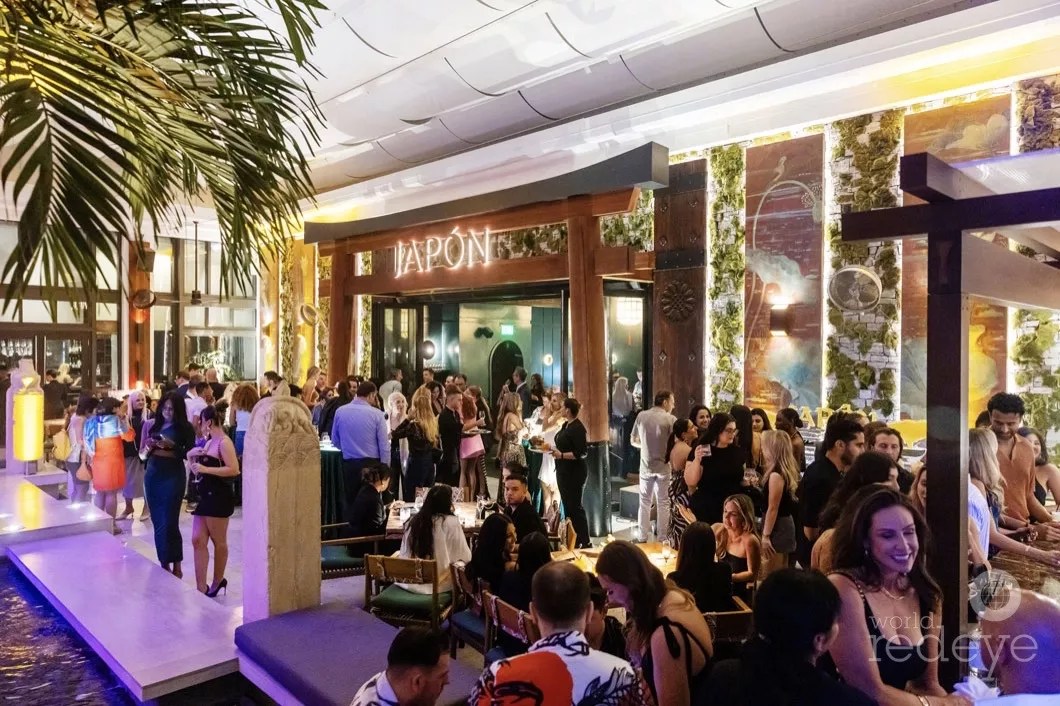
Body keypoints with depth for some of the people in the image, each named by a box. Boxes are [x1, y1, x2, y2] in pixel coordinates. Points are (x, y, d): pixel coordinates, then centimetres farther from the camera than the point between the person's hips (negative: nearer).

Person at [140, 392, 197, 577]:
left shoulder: (185, 428, -6)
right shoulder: (150, 424, 6)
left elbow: (189, 455, -9)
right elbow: (142, 454, 12)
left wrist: (172, 446, -21)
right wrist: (149, 447, -9)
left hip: (173, 477, -4)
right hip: (152, 476, 5)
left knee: (169, 523, -4)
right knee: (157, 522, 10)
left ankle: (175, 566, 7)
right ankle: (164, 565, 21)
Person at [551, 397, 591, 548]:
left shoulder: (578, 428, -19)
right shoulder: (566, 425, 9)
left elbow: (582, 453, -23)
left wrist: (561, 455, -27)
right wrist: (554, 450, 7)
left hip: (574, 473, -10)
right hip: (563, 472, 10)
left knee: (575, 506, -2)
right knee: (567, 504, 16)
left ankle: (584, 541, 7)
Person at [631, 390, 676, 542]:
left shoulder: (641, 416, -2)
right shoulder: (670, 419, -11)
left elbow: (633, 441, 6)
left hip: (646, 466, 3)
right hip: (664, 466, -3)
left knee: (645, 502, 14)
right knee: (663, 503, 9)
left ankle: (643, 538, 18)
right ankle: (661, 539, 14)